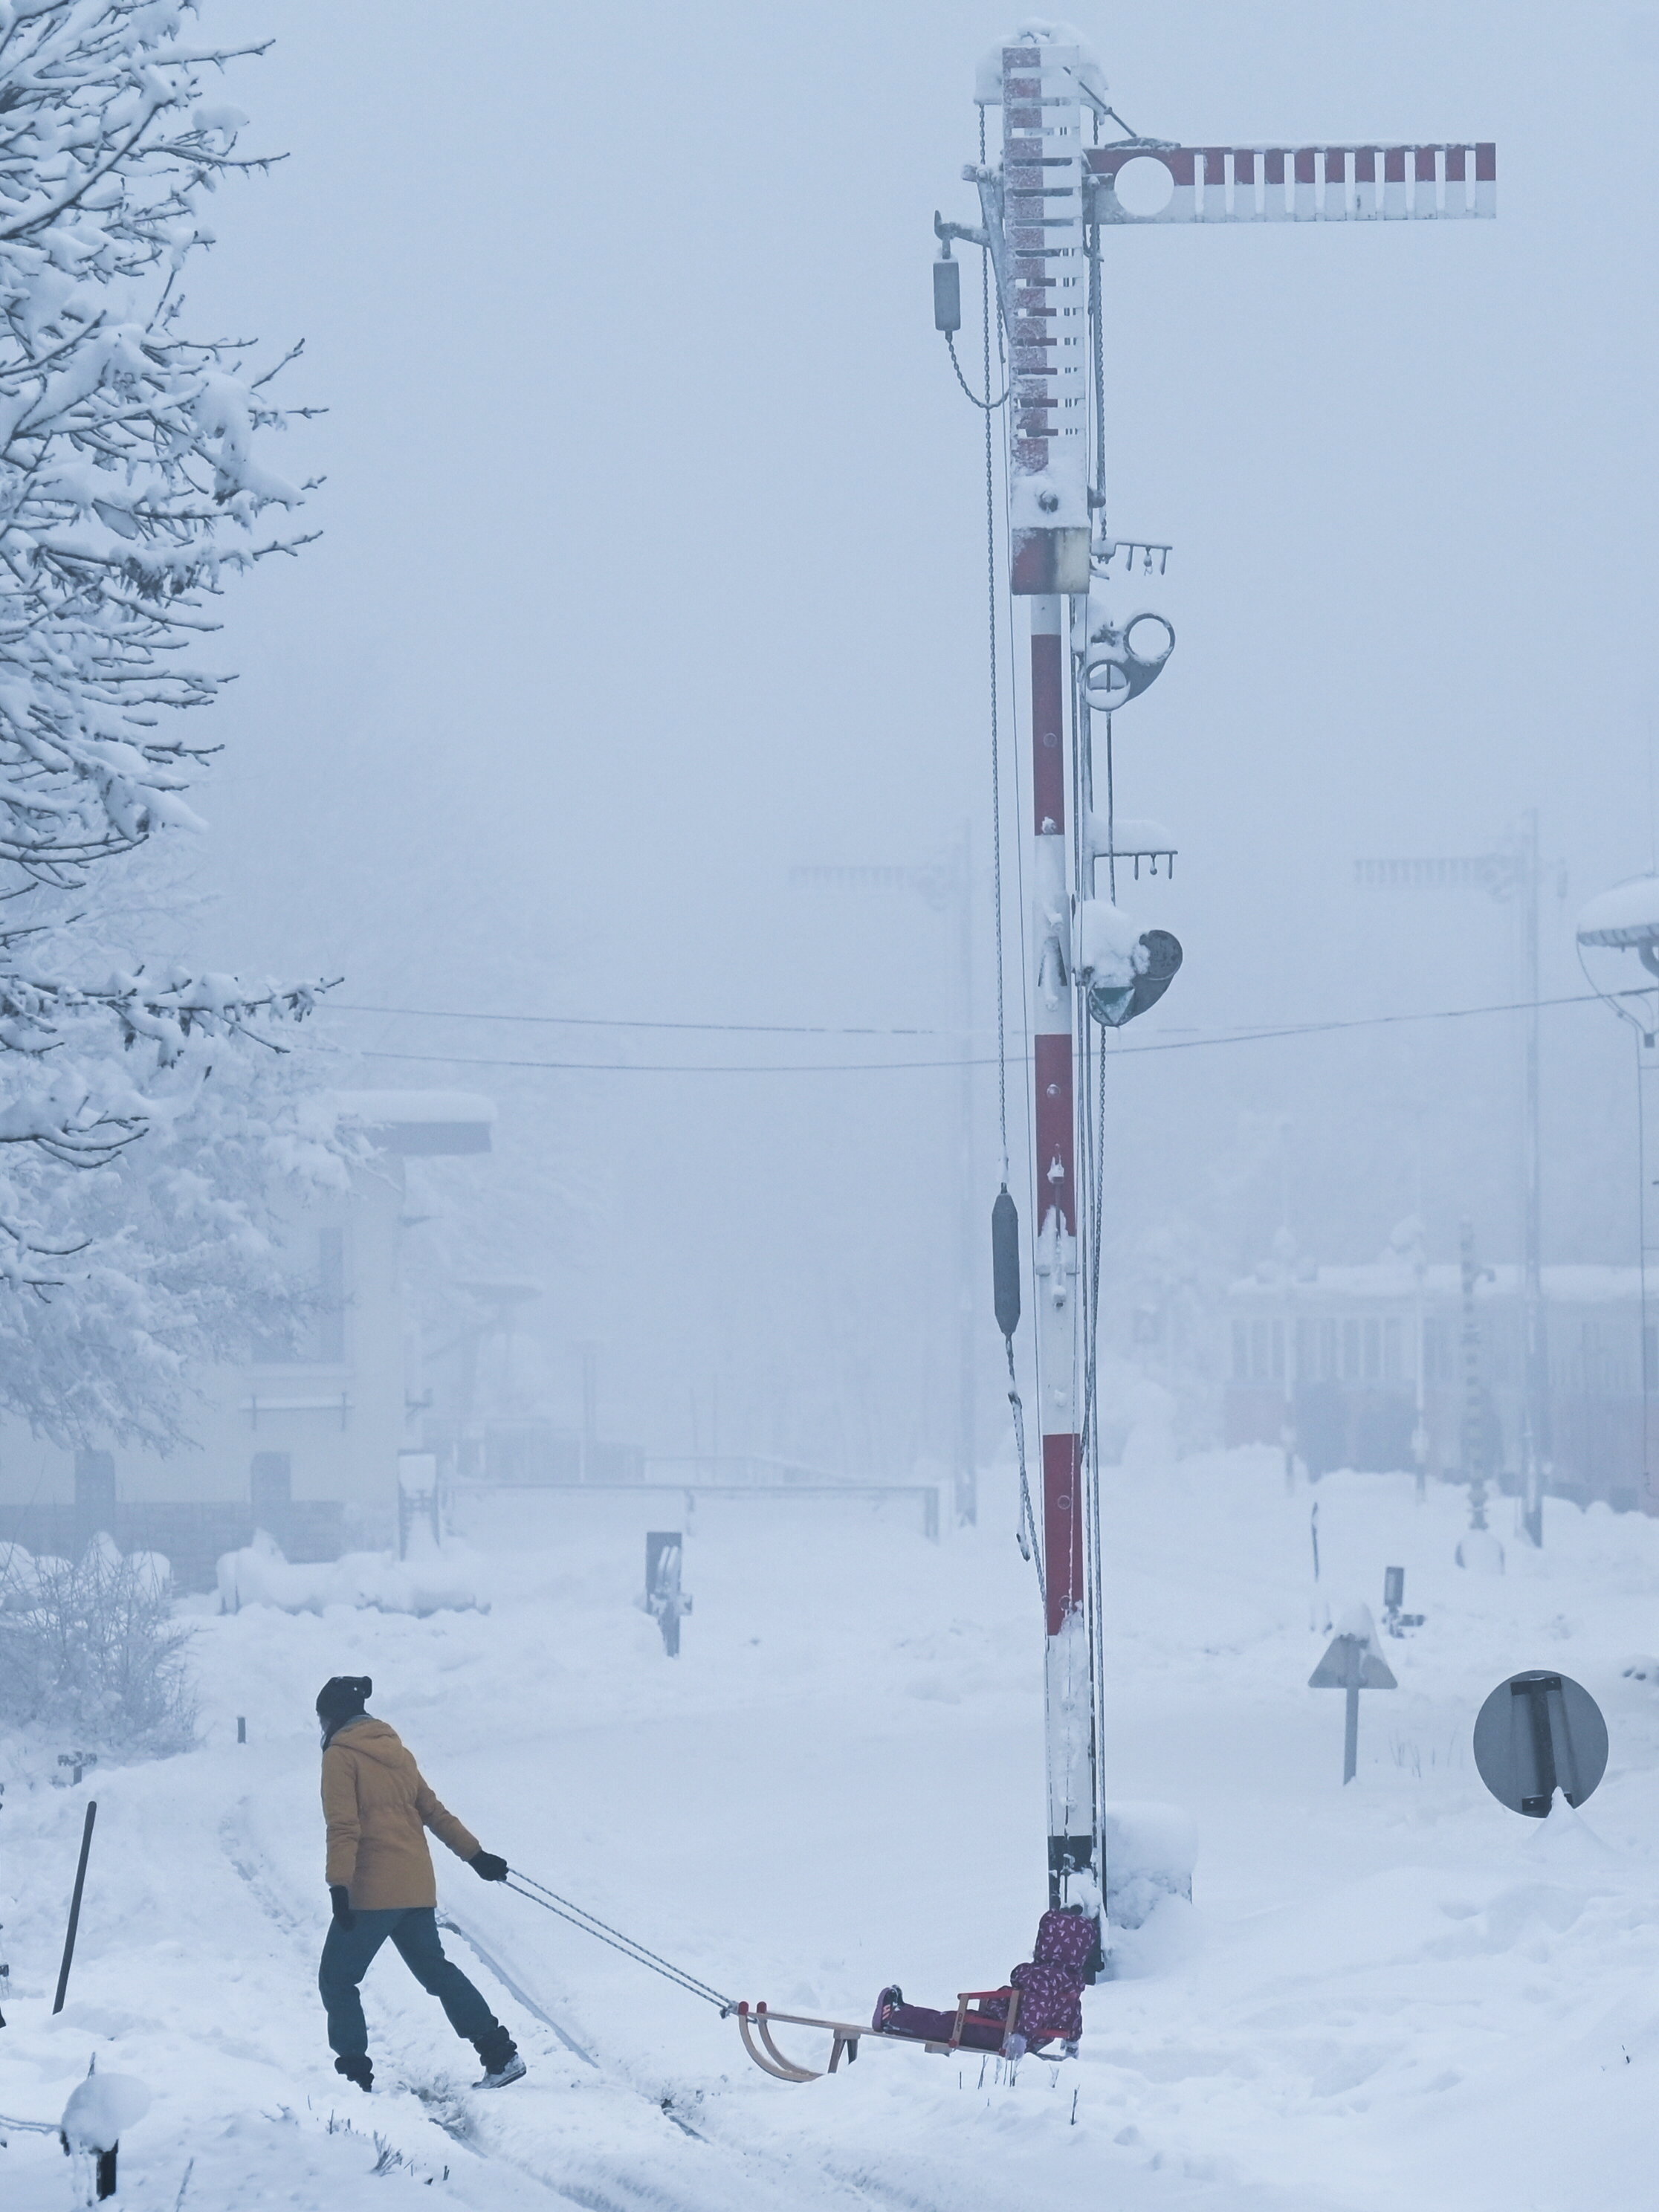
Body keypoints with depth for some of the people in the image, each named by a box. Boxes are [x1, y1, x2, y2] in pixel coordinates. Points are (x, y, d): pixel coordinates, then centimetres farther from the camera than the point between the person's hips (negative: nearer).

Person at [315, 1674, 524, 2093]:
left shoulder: (340, 1756, -6)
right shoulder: (396, 1752, 15)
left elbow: (343, 1827, -15)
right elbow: (433, 1811, 18)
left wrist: (339, 1886, -20)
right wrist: (474, 1854, 24)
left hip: (372, 1889, -7)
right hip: (417, 1887, 7)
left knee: (337, 1979, 2)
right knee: (434, 1968, 16)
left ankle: (354, 2072, -4)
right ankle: (500, 2054, 10)